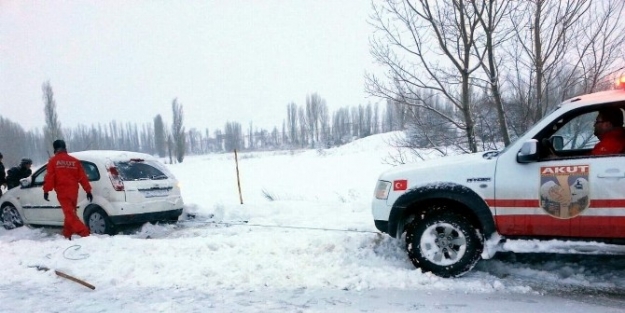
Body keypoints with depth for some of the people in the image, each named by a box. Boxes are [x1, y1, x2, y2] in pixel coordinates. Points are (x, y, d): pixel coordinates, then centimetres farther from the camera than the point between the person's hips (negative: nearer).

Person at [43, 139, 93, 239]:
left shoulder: (53, 161, 0)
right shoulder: (74, 161, 10)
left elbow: (49, 177, -6)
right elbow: (83, 177, 8)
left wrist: (46, 191, 0)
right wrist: (88, 190, 11)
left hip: (62, 192, -5)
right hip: (73, 191, 5)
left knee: (70, 214, -9)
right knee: (71, 213, 18)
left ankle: (84, 232, -22)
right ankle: (67, 235, 24)